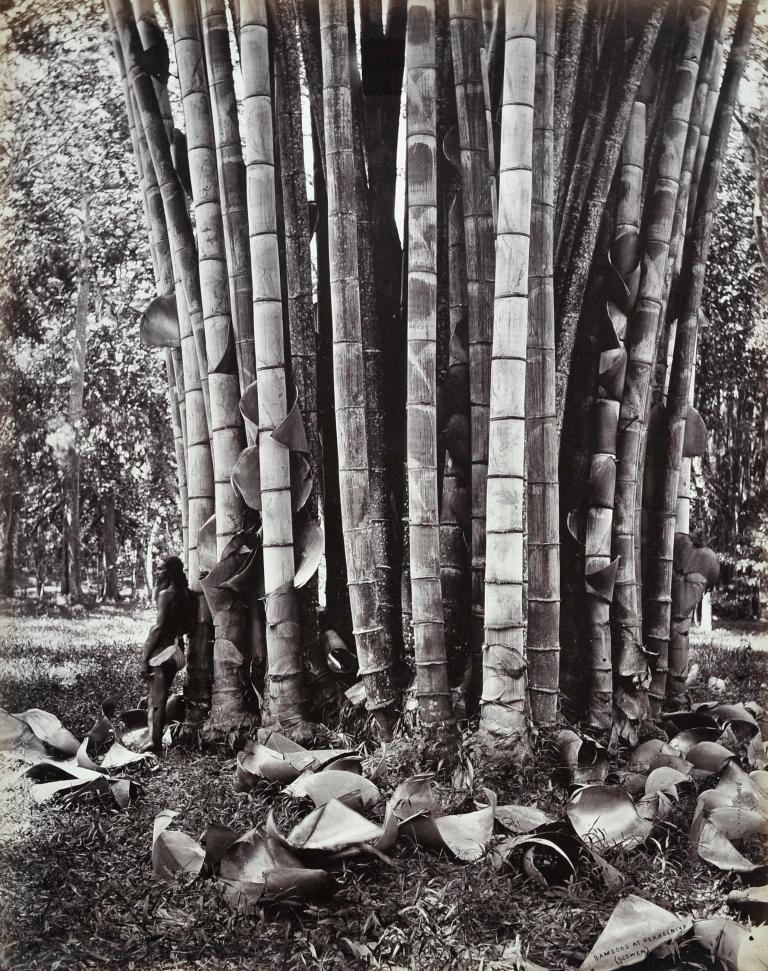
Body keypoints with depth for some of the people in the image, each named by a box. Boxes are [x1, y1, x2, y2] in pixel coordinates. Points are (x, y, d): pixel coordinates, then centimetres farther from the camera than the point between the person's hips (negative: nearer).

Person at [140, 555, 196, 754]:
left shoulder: (166, 593, -13)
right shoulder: (186, 594, 9)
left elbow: (159, 628, -18)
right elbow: (190, 626, 11)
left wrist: (145, 658, -17)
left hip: (162, 648, -8)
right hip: (176, 648, 8)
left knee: (156, 699, -3)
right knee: (159, 698, 15)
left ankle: (155, 743, -1)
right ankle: (155, 741, 19)